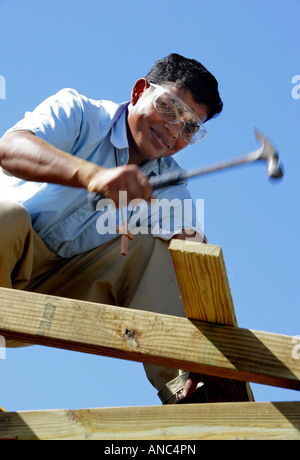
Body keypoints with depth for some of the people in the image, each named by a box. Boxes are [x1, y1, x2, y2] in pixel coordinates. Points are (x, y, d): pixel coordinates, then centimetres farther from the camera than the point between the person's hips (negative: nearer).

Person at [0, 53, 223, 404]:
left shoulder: (168, 183, 10)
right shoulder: (77, 113, -5)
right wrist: (93, 174, -43)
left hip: (66, 289, 5)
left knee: (152, 245, -12)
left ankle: (181, 387, -24)